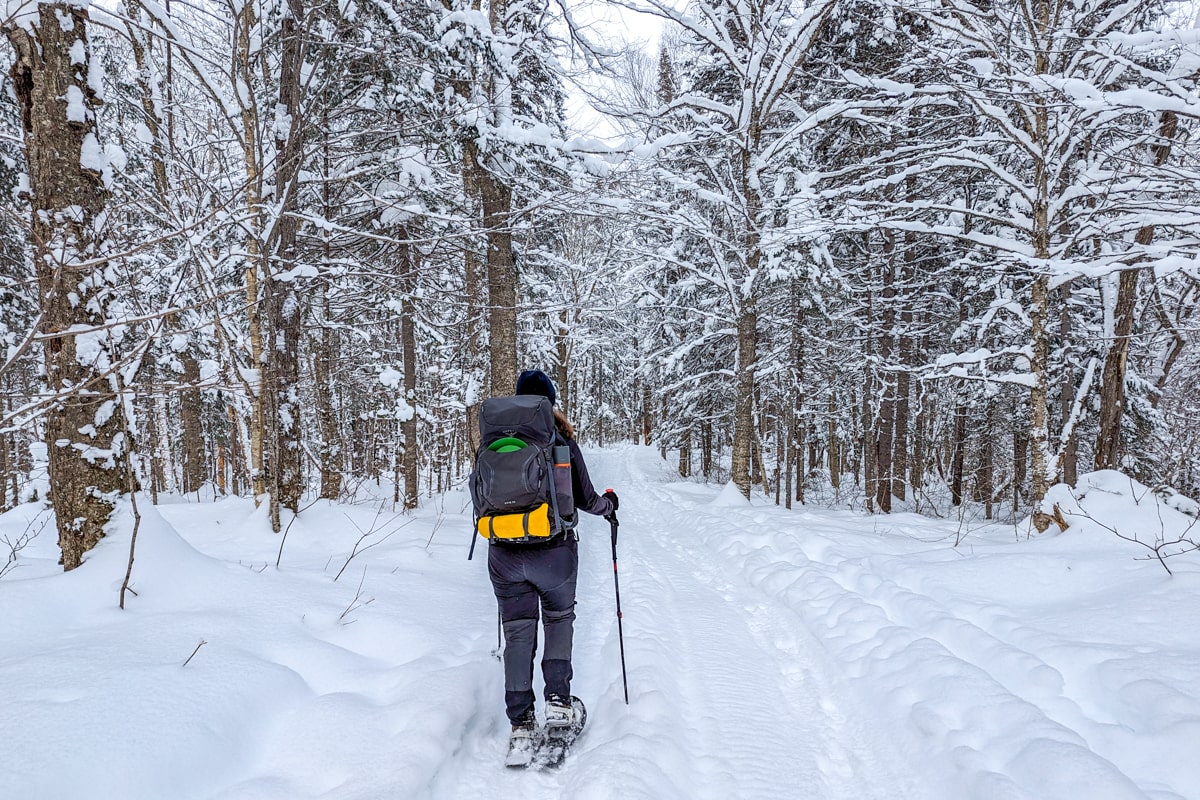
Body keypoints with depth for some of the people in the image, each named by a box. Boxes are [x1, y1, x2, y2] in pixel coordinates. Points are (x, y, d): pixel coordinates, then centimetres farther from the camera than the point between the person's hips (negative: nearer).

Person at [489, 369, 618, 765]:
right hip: (554, 551, -2)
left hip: (504, 553, 2)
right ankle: (557, 700, 12)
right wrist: (610, 503, 21)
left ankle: (520, 724, 7)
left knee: (518, 631, 10)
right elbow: (585, 499, -1)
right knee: (559, 617, 21)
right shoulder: (560, 438, -5)